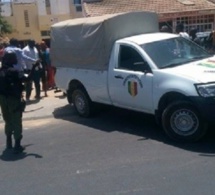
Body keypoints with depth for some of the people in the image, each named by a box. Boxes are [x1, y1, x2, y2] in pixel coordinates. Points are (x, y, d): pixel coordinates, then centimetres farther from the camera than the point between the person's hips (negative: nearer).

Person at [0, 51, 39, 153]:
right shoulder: (13, 71, -16)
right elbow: (26, 79, -25)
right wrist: (33, 68, -26)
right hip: (13, 99, -7)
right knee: (16, 122, -1)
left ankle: (9, 143, 30)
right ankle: (17, 145, -2)